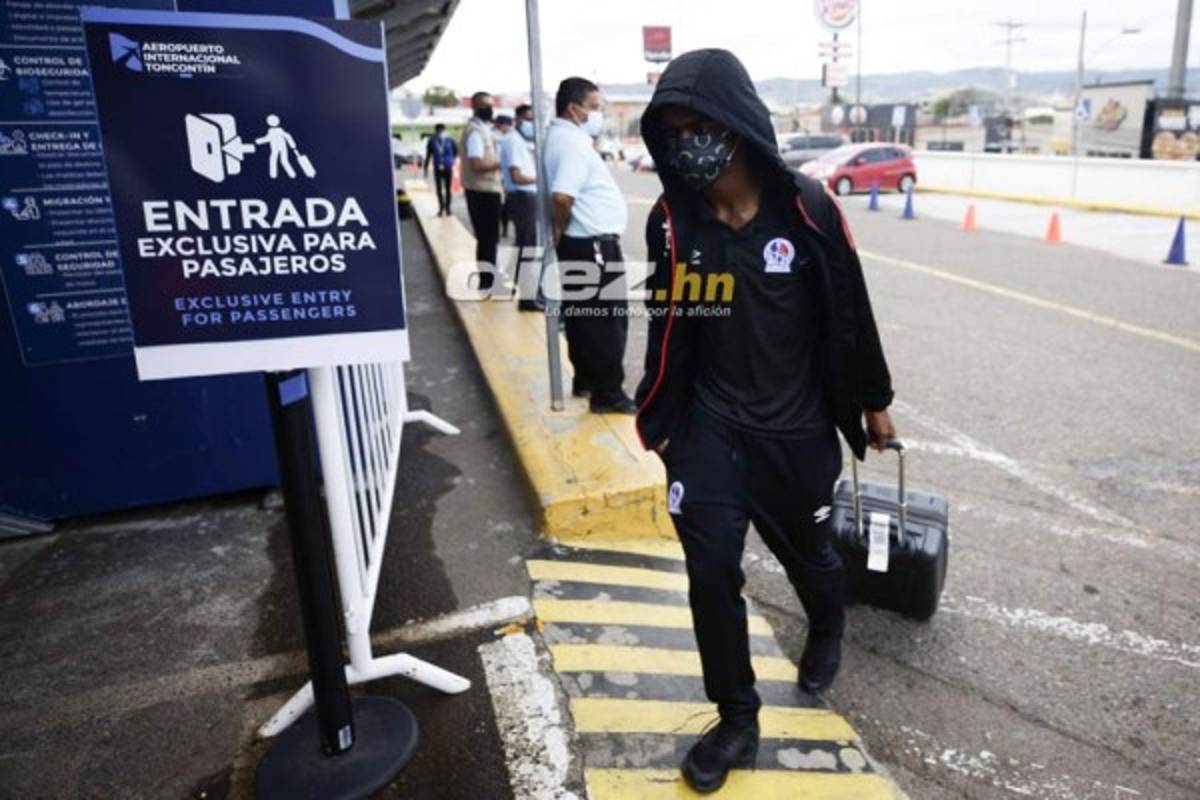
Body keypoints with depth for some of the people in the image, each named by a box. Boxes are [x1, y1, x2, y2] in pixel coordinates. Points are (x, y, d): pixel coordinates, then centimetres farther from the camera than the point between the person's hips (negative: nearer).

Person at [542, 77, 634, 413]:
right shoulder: (573, 142, -19)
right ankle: (607, 394, 4)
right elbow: (562, 196, -30)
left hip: (579, 244, 10)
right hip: (593, 246, -10)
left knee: (583, 317, 18)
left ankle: (586, 379, 29)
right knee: (607, 321, -3)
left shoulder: (564, 137, 13)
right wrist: (560, 230, -14)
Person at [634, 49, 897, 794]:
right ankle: (736, 720, 23)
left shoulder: (806, 209, -14)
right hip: (710, 426, 1)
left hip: (797, 429, -1)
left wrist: (874, 402, 6)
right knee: (711, 572, 0)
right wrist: (659, 419, 9)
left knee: (809, 555, 19)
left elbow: (850, 314, -3)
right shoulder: (672, 220, -7)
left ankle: (828, 629, 57)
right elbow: (669, 328, 3)